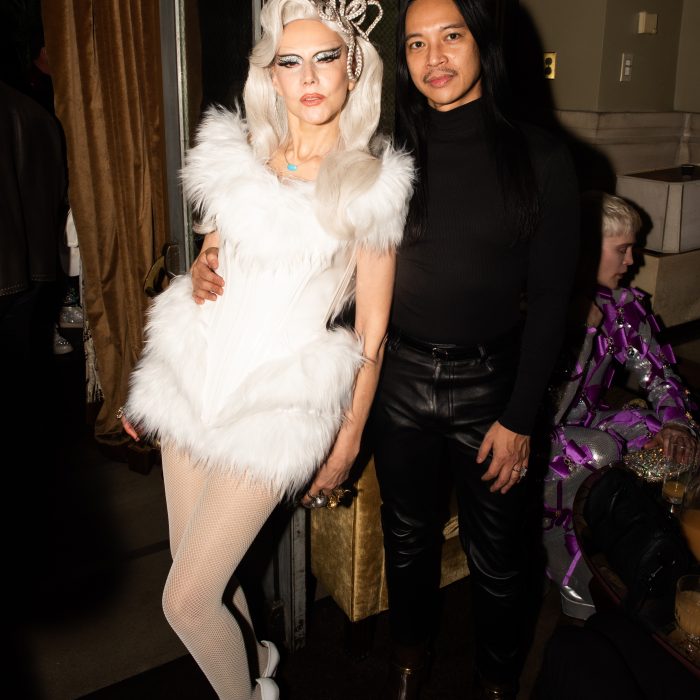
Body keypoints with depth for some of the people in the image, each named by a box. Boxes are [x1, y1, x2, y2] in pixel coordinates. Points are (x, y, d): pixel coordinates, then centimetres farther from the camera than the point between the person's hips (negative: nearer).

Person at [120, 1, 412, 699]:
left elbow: (371, 333, -4)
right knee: (199, 568, 17)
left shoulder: (371, 188, -8)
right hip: (195, 380, 5)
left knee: (186, 601, 0)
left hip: (274, 407, -5)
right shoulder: (236, 156, 4)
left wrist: (347, 443, -2)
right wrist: (147, 385, 14)